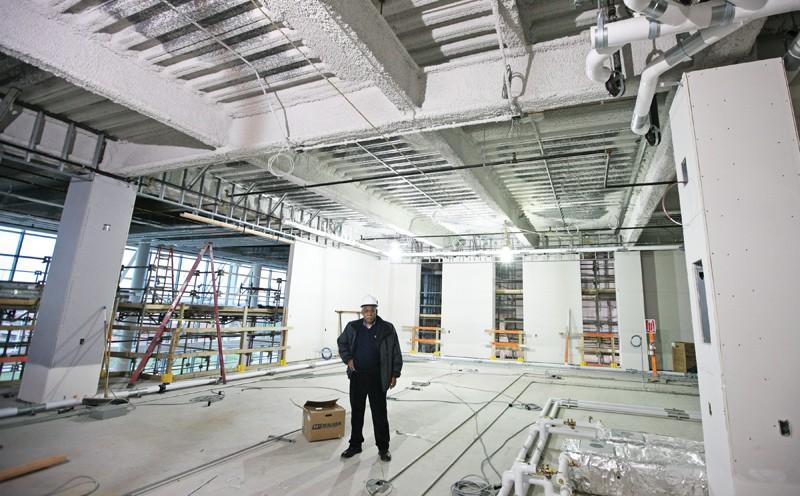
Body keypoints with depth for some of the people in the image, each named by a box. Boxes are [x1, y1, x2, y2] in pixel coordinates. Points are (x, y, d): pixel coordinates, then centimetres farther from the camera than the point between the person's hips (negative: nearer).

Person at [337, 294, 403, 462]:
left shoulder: (387, 329, -7)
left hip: (377, 378, -3)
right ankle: (355, 445, 32)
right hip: (357, 377, 3)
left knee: (380, 413, 7)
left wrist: (394, 374, -3)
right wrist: (347, 359, 0)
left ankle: (383, 448, 23)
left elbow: (395, 354, -2)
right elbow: (341, 343, 14)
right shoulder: (353, 327, -1)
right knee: (356, 412, 15)